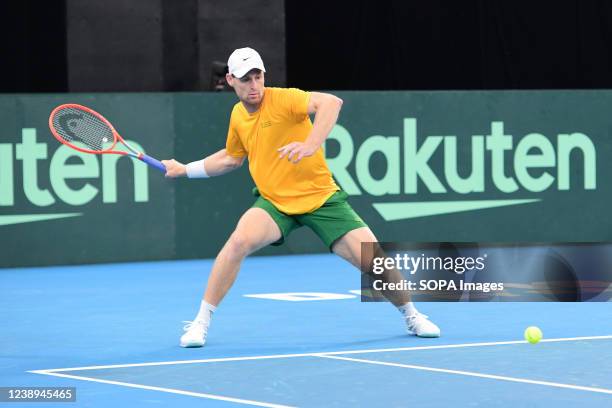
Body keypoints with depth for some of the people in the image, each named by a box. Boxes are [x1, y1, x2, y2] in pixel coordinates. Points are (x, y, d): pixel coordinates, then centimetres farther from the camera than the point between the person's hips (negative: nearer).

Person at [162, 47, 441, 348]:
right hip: (274, 201, 3)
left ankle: (410, 315, 20)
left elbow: (331, 102, -37)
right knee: (240, 239, -28)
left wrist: (310, 145, -49)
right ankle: (201, 322, -17)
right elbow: (231, 158, 24)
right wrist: (185, 169, 23)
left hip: (321, 198, -3)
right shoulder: (238, 115, 3)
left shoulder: (282, 99, -17)